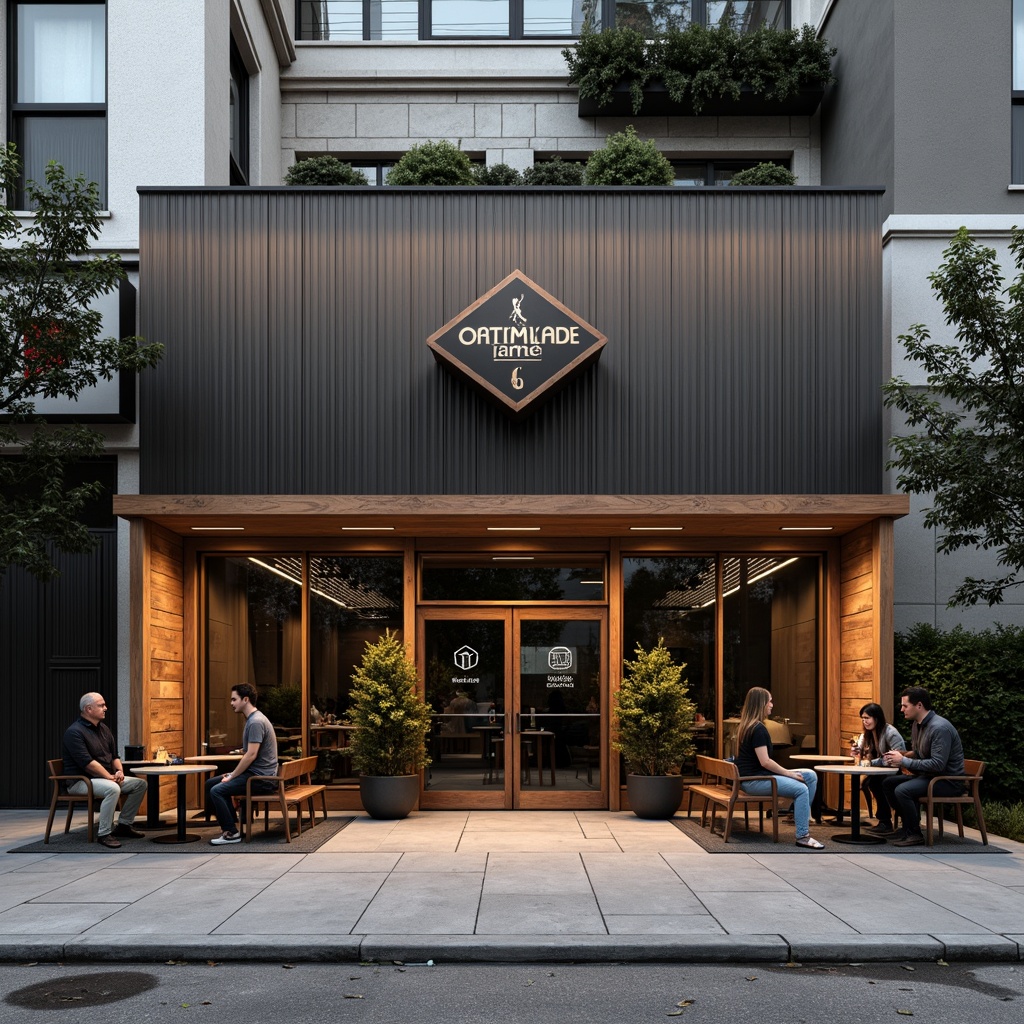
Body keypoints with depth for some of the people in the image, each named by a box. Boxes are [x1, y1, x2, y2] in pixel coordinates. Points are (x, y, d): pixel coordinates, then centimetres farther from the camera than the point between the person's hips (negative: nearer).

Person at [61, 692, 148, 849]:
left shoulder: (103, 729, 13)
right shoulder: (75, 732, -16)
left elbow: (114, 755, 18)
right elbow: (87, 763, -23)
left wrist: (119, 771, -3)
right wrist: (110, 777, -21)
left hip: (107, 777, 9)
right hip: (80, 781, -9)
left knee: (140, 784, -1)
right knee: (113, 789, -36)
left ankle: (124, 824, 5)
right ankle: (104, 834, -27)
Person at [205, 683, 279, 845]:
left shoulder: (256, 722, -18)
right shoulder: (252, 719, 15)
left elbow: (251, 755, -24)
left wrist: (232, 777, -14)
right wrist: (233, 773, 11)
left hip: (261, 777, -11)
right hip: (253, 772, 11)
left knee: (216, 790, -21)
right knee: (211, 783, 12)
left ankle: (232, 833, -9)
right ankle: (231, 824, 13)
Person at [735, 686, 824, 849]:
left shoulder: (746, 726, 15)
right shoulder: (758, 729, -17)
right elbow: (765, 762, -21)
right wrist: (789, 773, -10)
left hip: (759, 775, 10)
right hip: (754, 780, -10)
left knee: (810, 776, 6)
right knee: (801, 789, -25)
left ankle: (802, 815, 13)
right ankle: (803, 836, -22)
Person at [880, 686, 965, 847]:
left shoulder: (940, 728, -23)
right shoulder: (917, 724, 8)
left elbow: (938, 764, -29)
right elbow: (917, 753, 22)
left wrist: (904, 761, -23)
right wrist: (901, 755, 0)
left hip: (949, 780, -10)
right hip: (928, 775, 10)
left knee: (902, 790, -27)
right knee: (888, 783, 6)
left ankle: (914, 833, -11)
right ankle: (908, 825, 15)